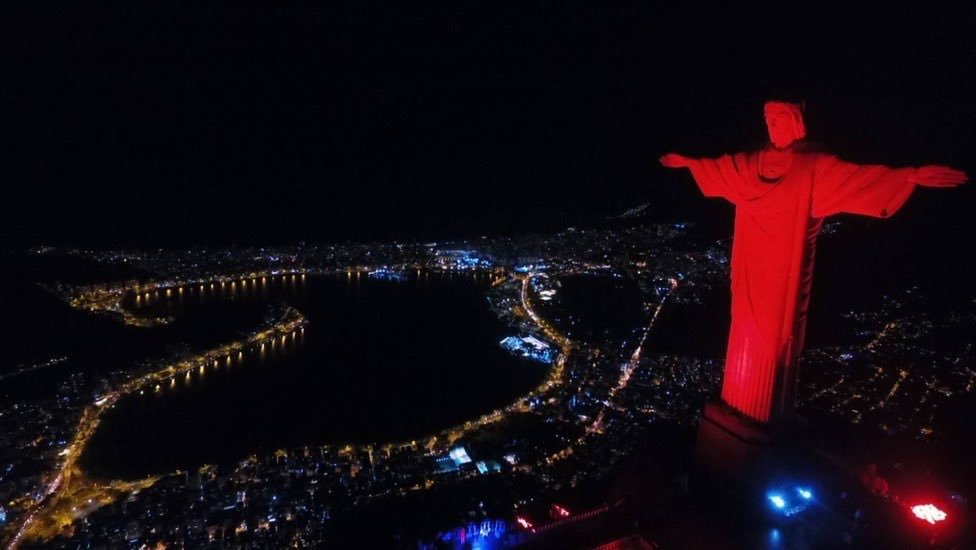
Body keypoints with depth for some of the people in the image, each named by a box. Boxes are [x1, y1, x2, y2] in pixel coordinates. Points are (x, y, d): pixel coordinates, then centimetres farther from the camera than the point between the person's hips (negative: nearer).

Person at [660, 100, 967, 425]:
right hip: (753, 267, 5)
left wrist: (912, 176, -33)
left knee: (778, 337, 2)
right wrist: (687, 161, 36)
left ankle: (771, 415, 15)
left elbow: (859, 176, -18)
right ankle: (740, 408, 27)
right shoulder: (752, 162, 8)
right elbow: (718, 167, 24)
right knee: (747, 334, 13)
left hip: (785, 271, -5)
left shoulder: (815, 166, -7)